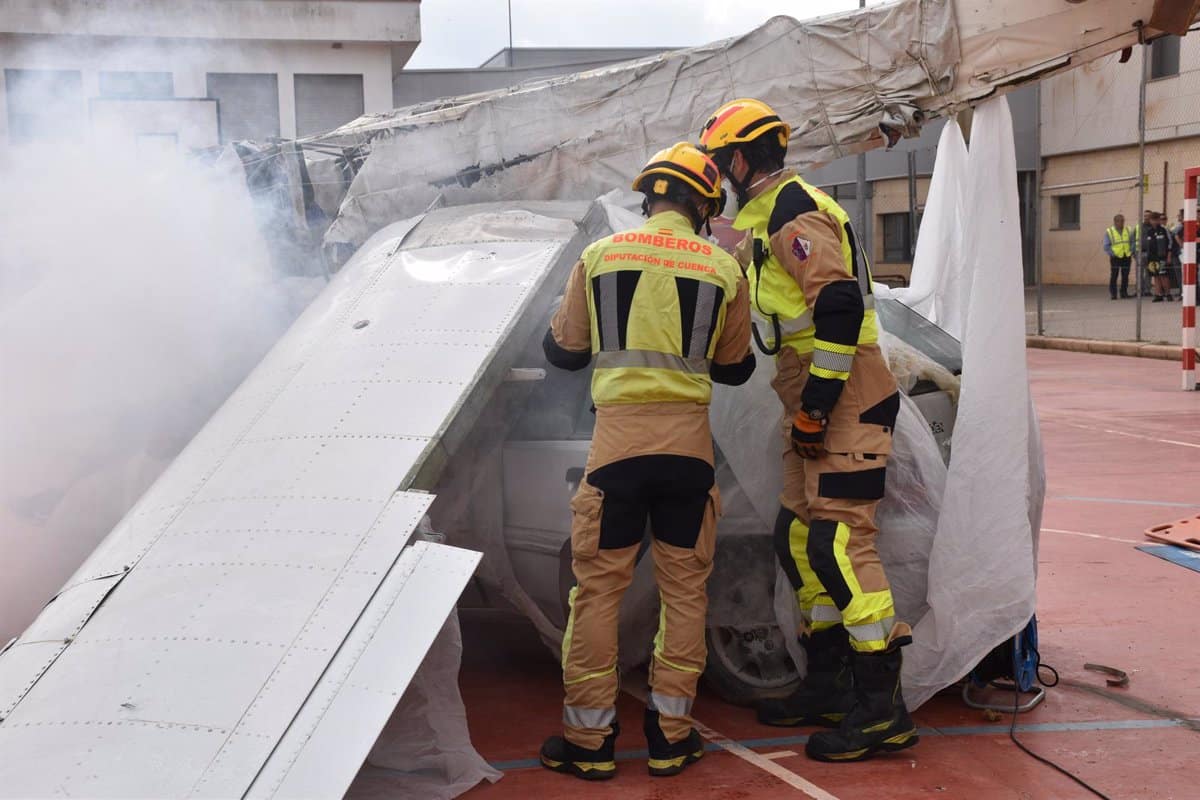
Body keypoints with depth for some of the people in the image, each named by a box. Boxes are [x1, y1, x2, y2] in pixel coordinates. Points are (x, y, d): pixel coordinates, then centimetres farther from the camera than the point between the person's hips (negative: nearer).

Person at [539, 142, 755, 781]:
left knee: (598, 588, 7)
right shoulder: (723, 268, 3)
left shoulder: (598, 256, 3)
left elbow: (563, 351, 10)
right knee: (684, 588, 12)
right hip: (689, 445, 1)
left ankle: (588, 738, 12)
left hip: (616, 440, -1)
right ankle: (671, 734, 18)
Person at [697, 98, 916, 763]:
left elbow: (839, 306, -24)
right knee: (799, 537, 12)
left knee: (839, 539, -13)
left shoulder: (794, 216, -14)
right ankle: (828, 686, 22)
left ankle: (881, 706, -8)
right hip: (813, 398, 11)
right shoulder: (767, 217, 19)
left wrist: (817, 402, -23)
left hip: (842, 398, -11)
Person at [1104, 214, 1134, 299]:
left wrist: (1131, 252, -3)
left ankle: (1124, 292, 16)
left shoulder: (1128, 231, 9)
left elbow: (1133, 242, 12)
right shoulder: (1109, 232, -2)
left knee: (1125, 276, 7)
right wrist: (1113, 254, -12)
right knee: (1114, 276, -3)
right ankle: (1113, 293, 3)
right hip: (1115, 257, -3)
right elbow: (1106, 247, -3)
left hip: (1127, 257, 3)